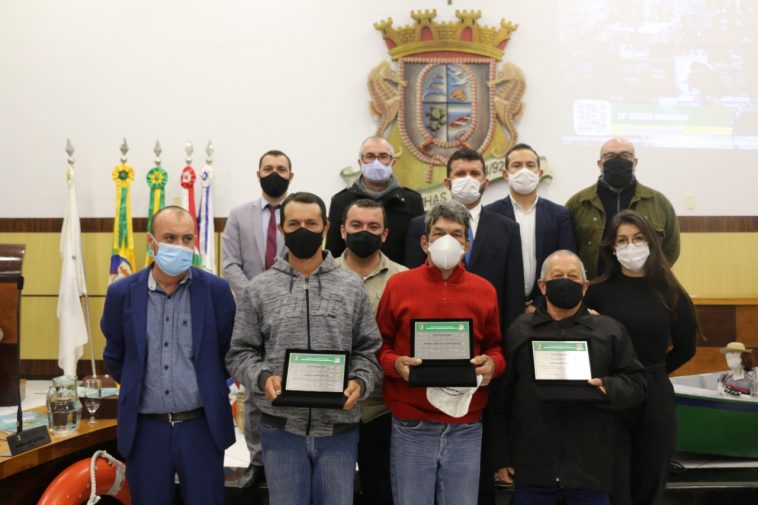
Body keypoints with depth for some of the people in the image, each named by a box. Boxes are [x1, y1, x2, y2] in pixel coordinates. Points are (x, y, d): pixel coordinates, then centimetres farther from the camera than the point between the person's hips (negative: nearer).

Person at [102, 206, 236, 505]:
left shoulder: (215, 290, -5)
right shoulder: (122, 293, -2)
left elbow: (229, 352, 6)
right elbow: (114, 357, 12)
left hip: (201, 426, -1)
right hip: (145, 429, 1)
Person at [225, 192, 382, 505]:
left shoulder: (352, 288, 4)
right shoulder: (258, 291, 2)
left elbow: (369, 351, 6)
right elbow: (240, 353, 3)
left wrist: (360, 382, -13)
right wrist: (263, 378, -15)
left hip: (339, 428, 1)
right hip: (281, 428, 0)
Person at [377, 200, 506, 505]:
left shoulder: (485, 290, 6)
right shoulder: (398, 285, 0)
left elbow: (495, 347, 14)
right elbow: (379, 345, 6)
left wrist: (492, 364, -7)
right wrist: (395, 364, -15)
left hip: (466, 427, 2)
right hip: (411, 425, -1)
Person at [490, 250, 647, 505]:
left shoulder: (610, 330, 7)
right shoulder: (519, 330, 8)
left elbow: (636, 383, 7)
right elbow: (502, 397, 6)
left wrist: (607, 388, -15)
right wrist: (503, 456, 3)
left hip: (589, 464, 0)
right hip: (531, 463, 0)